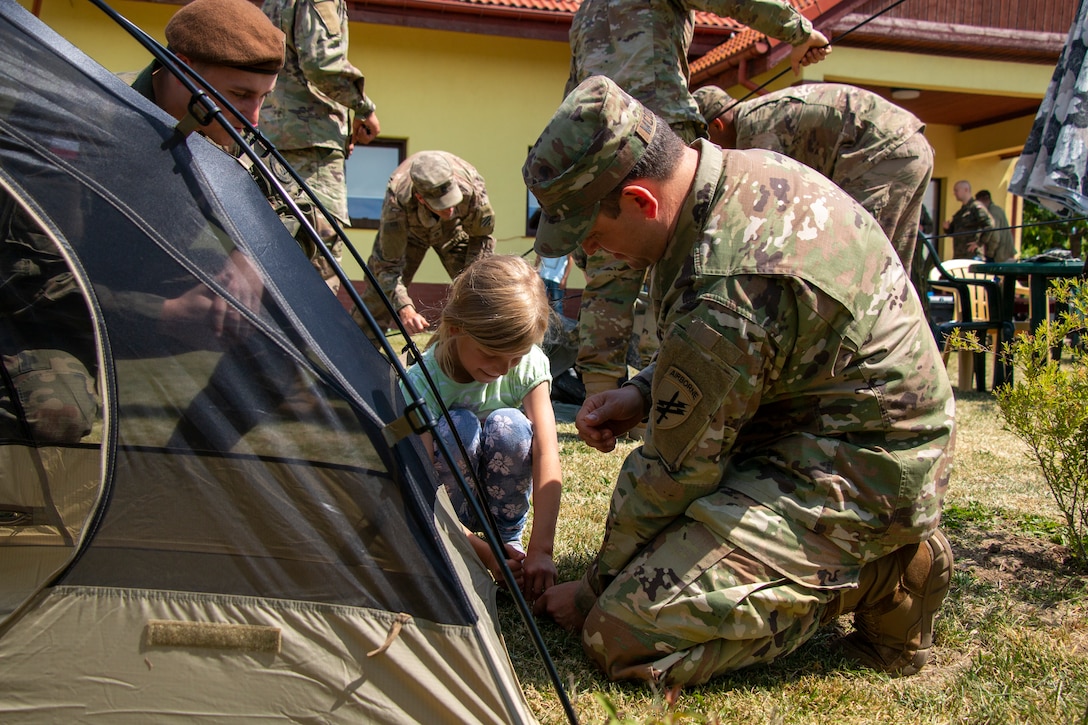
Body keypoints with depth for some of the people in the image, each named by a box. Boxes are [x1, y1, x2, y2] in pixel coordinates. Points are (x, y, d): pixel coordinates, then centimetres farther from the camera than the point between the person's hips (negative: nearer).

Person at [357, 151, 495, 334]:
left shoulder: (472, 189, -41)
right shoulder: (397, 200, -45)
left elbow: (481, 237, -18)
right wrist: (404, 308, -50)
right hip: (408, 228, -1)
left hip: (454, 228, 1)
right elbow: (388, 264, -37)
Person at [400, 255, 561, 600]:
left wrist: (541, 549, -39)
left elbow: (547, 451, -30)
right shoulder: (422, 381, -28)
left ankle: (510, 538, -9)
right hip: (449, 496, -1)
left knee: (508, 425, -30)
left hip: (503, 492, 2)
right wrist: (483, 552, -38)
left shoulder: (529, 363, -21)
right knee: (458, 427, -33)